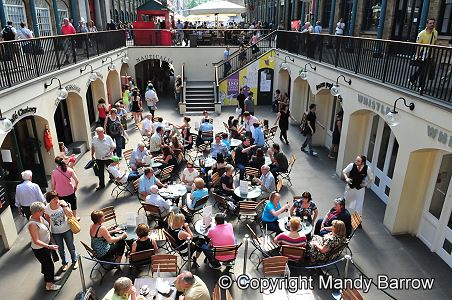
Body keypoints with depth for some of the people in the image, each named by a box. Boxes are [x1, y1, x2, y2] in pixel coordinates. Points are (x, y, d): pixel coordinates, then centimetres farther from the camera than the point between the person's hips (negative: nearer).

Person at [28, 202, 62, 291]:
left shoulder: (40, 217, -8)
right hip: (39, 249, -8)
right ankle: (49, 285, 25)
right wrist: (48, 246, -39)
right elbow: (36, 241, -32)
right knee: (49, 265, 6)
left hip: (46, 245, 8)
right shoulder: (32, 224, -33)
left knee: (46, 263, 27)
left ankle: (50, 277, 50)